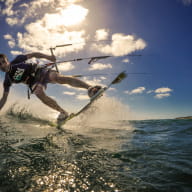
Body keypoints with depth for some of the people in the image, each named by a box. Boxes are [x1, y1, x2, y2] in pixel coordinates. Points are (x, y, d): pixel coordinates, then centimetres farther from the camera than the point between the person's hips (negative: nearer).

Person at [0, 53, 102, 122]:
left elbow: (33, 54, 2)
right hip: (34, 82, 2)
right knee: (39, 94, -34)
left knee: (59, 78, -32)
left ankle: (90, 88, -44)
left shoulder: (17, 61, -3)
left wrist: (47, 56, -10)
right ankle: (63, 112, -23)